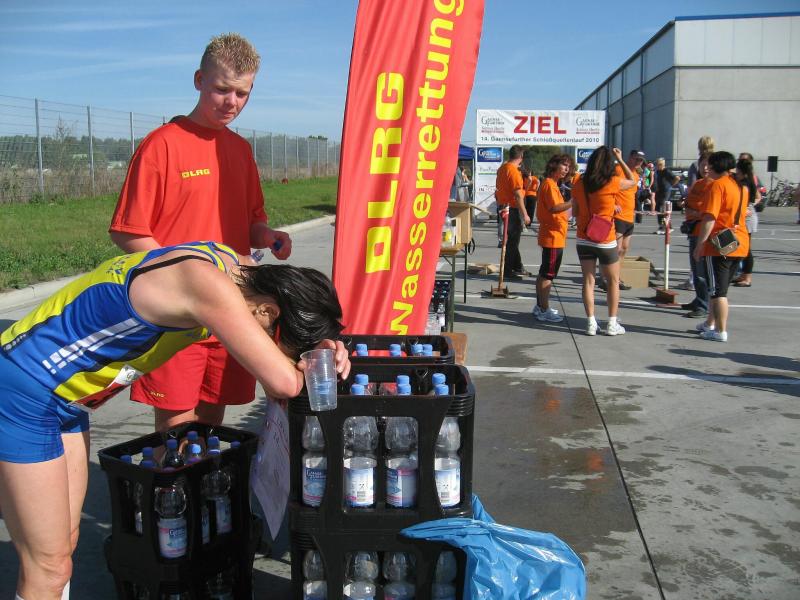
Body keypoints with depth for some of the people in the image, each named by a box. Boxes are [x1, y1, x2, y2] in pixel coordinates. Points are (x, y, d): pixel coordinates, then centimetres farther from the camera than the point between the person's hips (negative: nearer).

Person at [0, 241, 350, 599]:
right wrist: (305, 368, -13)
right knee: (48, 569, 1)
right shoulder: (208, 284, -31)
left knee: (65, 544, 18)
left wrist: (321, 348, -13)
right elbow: (283, 384, -35)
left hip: (62, 400, 9)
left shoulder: (233, 264, -4)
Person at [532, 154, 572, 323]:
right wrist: (573, 202, -29)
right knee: (548, 274, -6)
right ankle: (544, 311, -2)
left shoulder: (551, 184, 17)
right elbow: (554, 207, -27)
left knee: (544, 273, 15)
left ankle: (540, 306, 23)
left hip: (552, 236, 11)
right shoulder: (549, 184, -15)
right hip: (553, 237, -11)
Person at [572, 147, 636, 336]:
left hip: (583, 240, 3)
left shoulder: (580, 183, -2)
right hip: (605, 242, -3)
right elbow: (633, 182, 7)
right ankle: (612, 324, 15)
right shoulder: (612, 183, -13)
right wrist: (620, 160, 11)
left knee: (588, 281, 9)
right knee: (613, 281, 12)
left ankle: (591, 323, 9)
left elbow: (575, 211, 6)